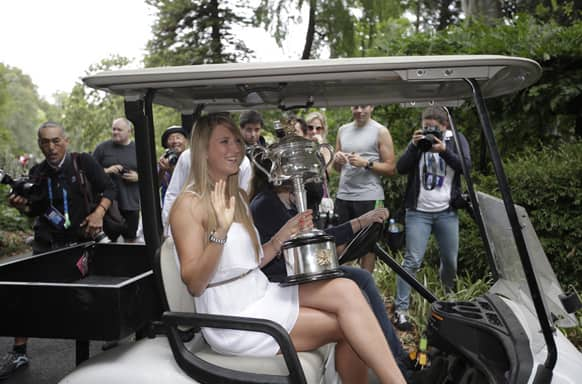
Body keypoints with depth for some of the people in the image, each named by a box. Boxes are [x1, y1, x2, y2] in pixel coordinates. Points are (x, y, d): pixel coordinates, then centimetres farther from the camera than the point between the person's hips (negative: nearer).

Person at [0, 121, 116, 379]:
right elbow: (35, 211, 12)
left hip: (83, 237, -3)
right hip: (48, 242, 3)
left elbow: (109, 189, -5)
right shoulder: (37, 172, 3)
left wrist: (99, 212, -21)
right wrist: (22, 205, -9)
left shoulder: (83, 162, -8)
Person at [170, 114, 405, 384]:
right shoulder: (190, 205, -12)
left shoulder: (238, 196, 12)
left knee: (345, 289, -15)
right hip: (232, 318, -7)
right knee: (347, 325, -13)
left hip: (260, 294, 7)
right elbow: (194, 284, -17)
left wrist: (285, 233, 1)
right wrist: (220, 230, -29)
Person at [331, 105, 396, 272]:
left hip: (368, 197, -4)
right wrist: (337, 159, -3)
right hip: (343, 194, 5)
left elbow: (390, 168, -4)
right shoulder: (343, 130, 15)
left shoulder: (380, 131, 0)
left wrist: (366, 163, -17)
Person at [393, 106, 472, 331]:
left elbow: (466, 166, -8)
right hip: (418, 211, -2)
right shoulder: (419, 140, 6)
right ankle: (400, 310, -4)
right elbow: (401, 168, -2)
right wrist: (413, 146, -15)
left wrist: (444, 150, -21)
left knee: (450, 260, 11)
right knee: (412, 260, -8)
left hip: (447, 212, 2)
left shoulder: (457, 140, 6)